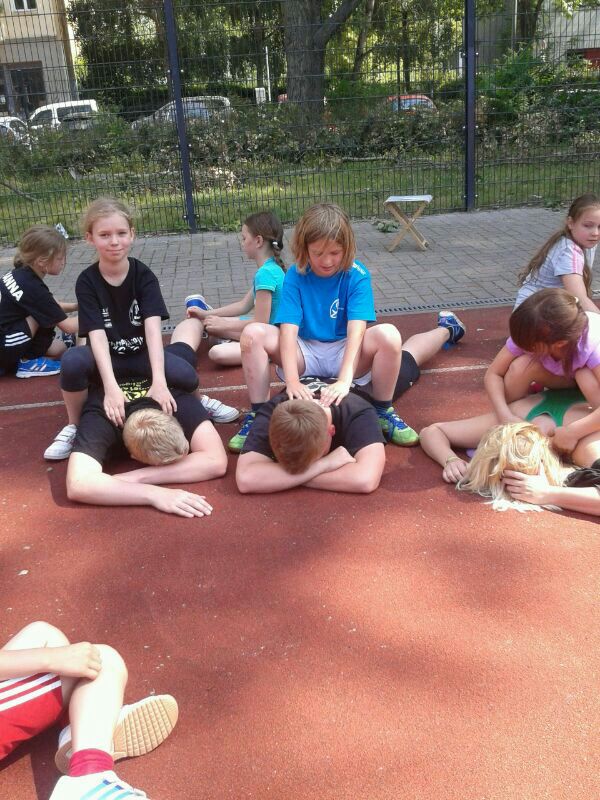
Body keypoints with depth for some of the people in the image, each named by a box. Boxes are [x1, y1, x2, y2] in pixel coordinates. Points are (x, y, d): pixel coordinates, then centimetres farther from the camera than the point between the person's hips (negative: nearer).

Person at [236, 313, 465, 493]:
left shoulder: (355, 412, -53)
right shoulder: (272, 413, -47)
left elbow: (366, 479, -67)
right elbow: (245, 479, -60)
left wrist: (297, 474, -60)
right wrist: (324, 464, -63)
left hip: (360, 384, -1)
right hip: (311, 379, 1)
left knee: (406, 358, 30)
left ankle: (446, 328, 59)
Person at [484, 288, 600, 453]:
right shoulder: (529, 334, -30)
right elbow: (493, 373, -24)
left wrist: (572, 432, -51)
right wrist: (505, 415, -39)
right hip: (563, 380, 3)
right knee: (520, 366, -27)